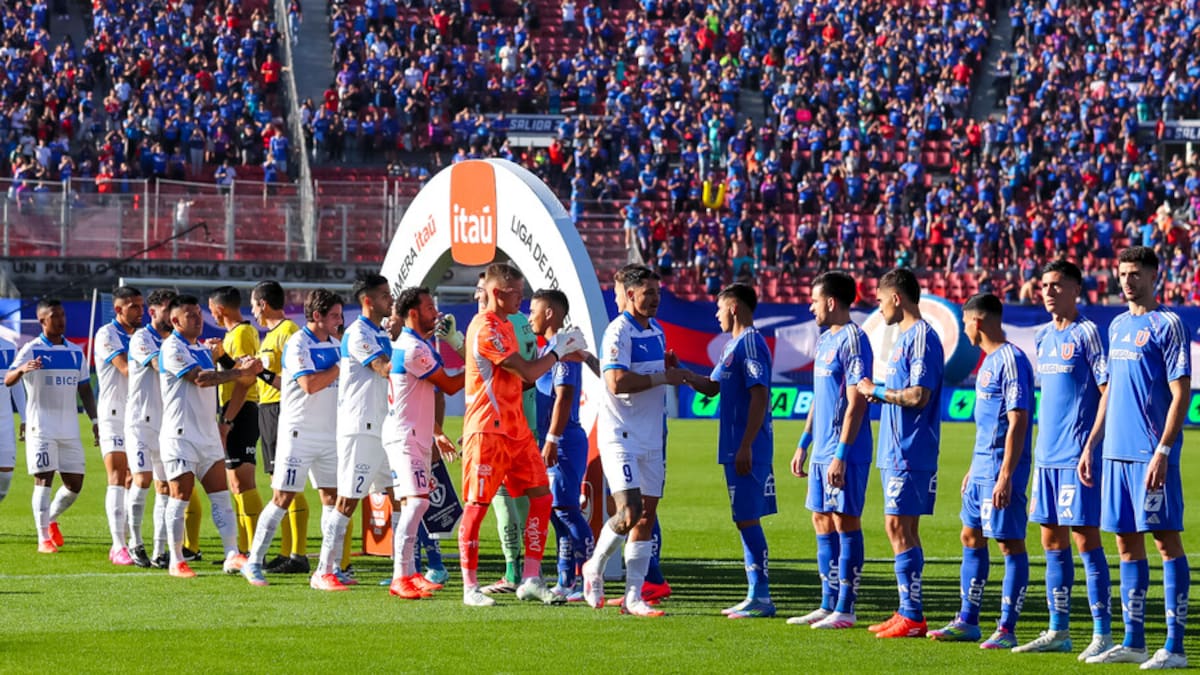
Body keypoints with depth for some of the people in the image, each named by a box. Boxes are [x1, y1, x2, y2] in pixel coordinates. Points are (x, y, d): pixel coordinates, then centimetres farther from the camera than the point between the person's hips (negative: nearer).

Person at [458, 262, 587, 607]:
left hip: (515, 429, 10)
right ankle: (470, 588, 1)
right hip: (488, 431, -10)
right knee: (477, 506, -4)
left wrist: (558, 356, 15)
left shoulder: (504, 325, 18)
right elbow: (527, 372, -18)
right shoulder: (486, 327, -15)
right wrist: (557, 352, -5)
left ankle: (531, 581, 6)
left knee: (541, 497, 4)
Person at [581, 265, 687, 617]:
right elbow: (616, 382, -23)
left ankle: (633, 596, 8)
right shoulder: (618, 332, -13)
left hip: (651, 439, 8)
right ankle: (595, 567, 10)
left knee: (647, 514, 5)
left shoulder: (656, 331, 15)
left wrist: (675, 371, 8)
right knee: (630, 511, -16)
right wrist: (662, 377, -17)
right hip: (621, 437, -8)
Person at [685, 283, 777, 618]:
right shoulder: (733, 345, 17)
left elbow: (760, 396, -21)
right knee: (746, 519, 12)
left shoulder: (750, 343, -14)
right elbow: (711, 386, 27)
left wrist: (745, 447, -23)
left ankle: (761, 598, -6)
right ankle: (756, 594, 16)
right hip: (735, 447, 10)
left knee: (748, 519, -8)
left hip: (747, 449, -10)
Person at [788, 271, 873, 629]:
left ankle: (845, 609, -2)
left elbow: (856, 403, -18)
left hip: (844, 453, -9)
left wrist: (841, 454, -21)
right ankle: (828, 605, 16)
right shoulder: (825, 341, 15)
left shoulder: (852, 341, -13)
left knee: (845, 522, -5)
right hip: (822, 451, 9)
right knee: (823, 523, 11)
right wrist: (804, 444, 21)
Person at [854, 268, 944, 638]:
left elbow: (919, 395, -22)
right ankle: (908, 612, 16)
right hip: (896, 452, 10)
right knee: (902, 529, 12)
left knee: (900, 527, -10)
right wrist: (876, 393, 12)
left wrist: (876, 391, -11)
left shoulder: (921, 337, -14)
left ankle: (912, 617, -8)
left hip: (910, 453, -10)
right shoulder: (904, 337, 17)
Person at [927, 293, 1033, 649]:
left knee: (1010, 542, -5)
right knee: (971, 537, 14)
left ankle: (1007, 629, -4)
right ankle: (967, 622, 22)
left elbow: (1018, 422, -20)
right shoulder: (989, 360, 16)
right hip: (982, 465, 11)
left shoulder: (1011, 360, -15)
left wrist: (1006, 475, -23)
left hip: (1001, 468, -11)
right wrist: (973, 469, 24)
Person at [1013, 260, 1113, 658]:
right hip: (1047, 456, 8)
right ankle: (1058, 631, 15)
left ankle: (1102, 633, -5)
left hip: (1076, 456, -8)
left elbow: (1108, 391, -10)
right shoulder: (1043, 337, 15)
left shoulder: (1086, 333, -7)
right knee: (1052, 540, 9)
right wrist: (1040, 451, 18)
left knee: (1085, 539, -7)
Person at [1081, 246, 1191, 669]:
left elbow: (1181, 394, -11)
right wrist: (1090, 446, 17)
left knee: (1166, 539, -6)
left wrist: (1163, 451, -18)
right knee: (1128, 543, 9)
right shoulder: (1117, 326, 16)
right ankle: (1133, 642, 13)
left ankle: (1174, 646, -6)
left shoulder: (1167, 325, -6)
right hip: (1116, 454, 7)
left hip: (1151, 455, -7)